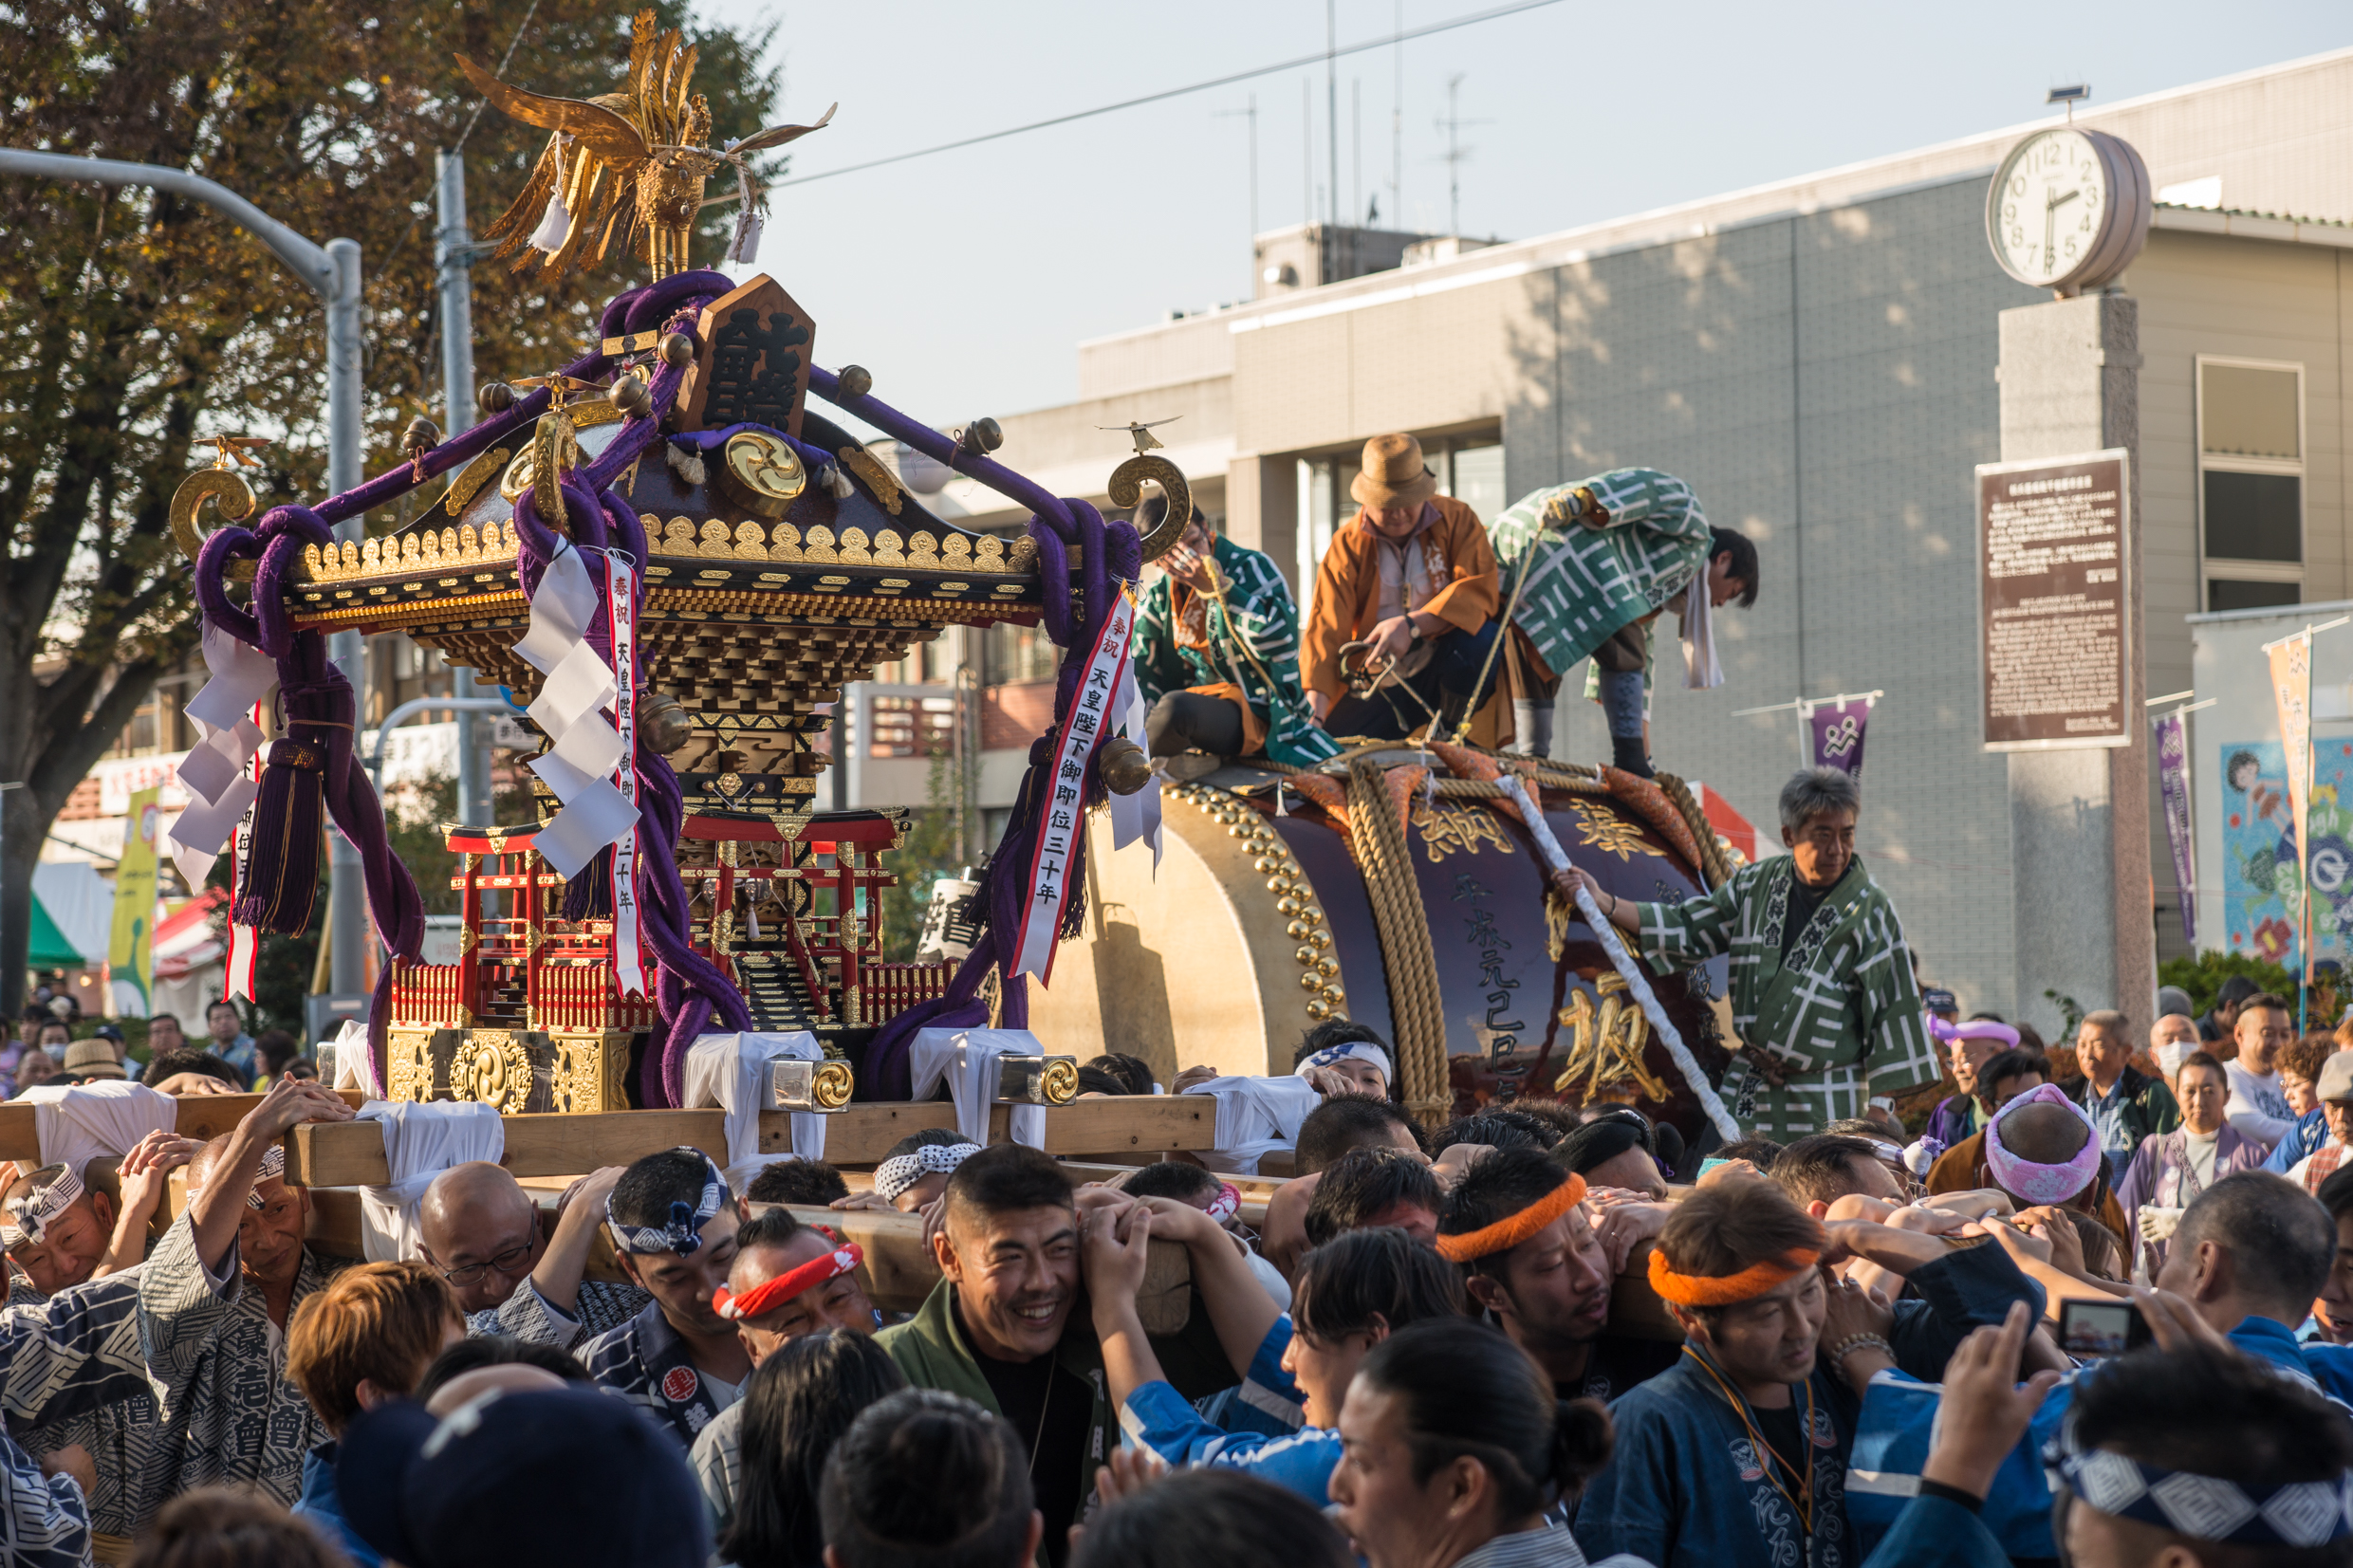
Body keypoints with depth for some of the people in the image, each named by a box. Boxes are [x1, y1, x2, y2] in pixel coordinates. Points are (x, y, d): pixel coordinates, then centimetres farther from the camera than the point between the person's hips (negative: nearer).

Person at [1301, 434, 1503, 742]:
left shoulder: (1456, 519, -5)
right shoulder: (1346, 546, -4)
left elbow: (1479, 589, -20)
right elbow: (1325, 628, -14)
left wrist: (1412, 625, -34)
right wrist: (1315, 709, -30)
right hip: (1384, 686, 0)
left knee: (1480, 637, -34)